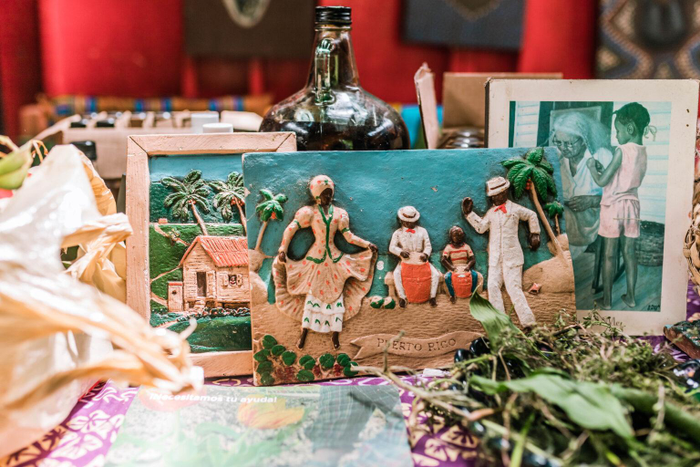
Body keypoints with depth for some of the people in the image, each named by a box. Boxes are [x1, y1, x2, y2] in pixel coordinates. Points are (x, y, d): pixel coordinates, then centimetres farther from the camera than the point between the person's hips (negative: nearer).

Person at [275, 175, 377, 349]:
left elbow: (349, 236, 5)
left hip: (335, 259, 3)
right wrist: (282, 250, -18)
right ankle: (304, 331, 6)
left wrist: (367, 245, -4)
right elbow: (290, 230, -8)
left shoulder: (339, 213, 6)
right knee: (313, 293, -1)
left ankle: (335, 333, 9)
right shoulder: (309, 212, -3)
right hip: (316, 259, -2)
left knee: (336, 293, 2)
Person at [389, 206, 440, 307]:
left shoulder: (422, 231, 8)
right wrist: (401, 252, -22)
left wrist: (425, 254, -17)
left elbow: (428, 246, 5)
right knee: (396, 274, -31)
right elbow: (392, 247, -2)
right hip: (405, 260, -1)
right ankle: (402, 297, -21)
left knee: (436, 274, -20)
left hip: (421, 260, 1)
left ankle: (432, 296, -7)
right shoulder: (398, 233, 5)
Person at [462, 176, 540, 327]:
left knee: (514, 288, -9)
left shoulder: (515, 209, 2)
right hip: (495, 257, 5)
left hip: (512, 256, -5)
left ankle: (528, 322, -3)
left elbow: (532, 216, 17)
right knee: (493, 286, -3)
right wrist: (469, 213, -3)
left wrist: (534, 234, 21)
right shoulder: (491, 212, 13)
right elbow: (481, 227, 2)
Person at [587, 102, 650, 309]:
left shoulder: (622, 151, -16)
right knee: (630, 253, 11)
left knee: (609, 254, 2)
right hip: (632, 206, 6)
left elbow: (602, 181, -15)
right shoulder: (643, 152, 5)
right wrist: (603, 168, 14)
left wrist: (592, 167, 2)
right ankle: (630, 297, 18)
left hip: (613, 207, -6)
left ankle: (607, 299, 9)